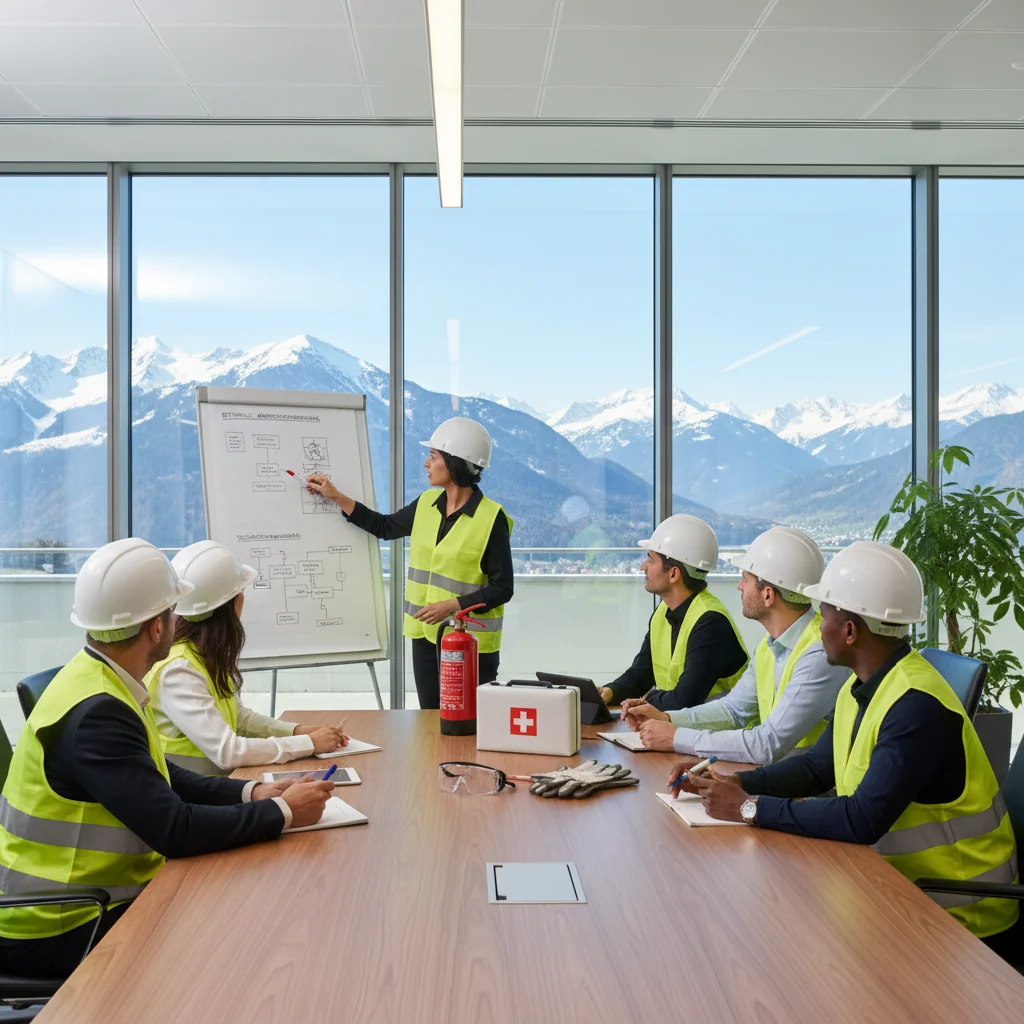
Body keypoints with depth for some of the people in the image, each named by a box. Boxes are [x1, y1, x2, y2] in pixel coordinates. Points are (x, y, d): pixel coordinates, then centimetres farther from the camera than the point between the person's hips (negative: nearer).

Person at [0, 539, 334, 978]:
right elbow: (176, 830, -28)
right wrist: (283, 812, -17)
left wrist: (250, 793, 1)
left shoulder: (102, 680, 2)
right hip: (55, 933, -8)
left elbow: (159, 777, 12)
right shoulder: (97, 712, -27)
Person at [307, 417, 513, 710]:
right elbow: (384, 526, 20)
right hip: (425, 636, 6)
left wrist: (452, 606, -22)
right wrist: (335, 496, 16)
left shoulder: (491, 519, -15)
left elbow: (502, 588, -13)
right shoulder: (427, 503, 4)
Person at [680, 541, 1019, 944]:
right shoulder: (862, 686, 3)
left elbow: (862, 820, -30)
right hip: (900, 873, 7)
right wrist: (734, 784, -3)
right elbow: (816, 766, 11)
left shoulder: (918, 706, -26)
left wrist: (752, 808, -23)